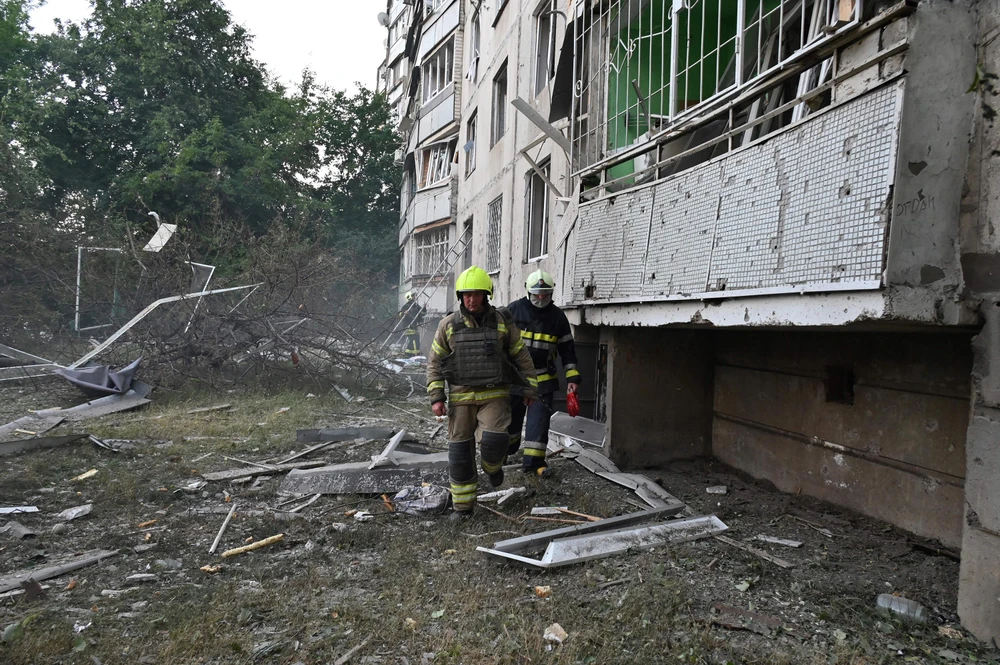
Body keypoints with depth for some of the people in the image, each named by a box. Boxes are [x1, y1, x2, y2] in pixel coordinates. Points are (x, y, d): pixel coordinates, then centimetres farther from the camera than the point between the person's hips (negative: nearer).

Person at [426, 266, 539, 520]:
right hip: (461, 396, 1)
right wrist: (436, 397, -1)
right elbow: (434, 362, 5)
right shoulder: (448, 325, 0)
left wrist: (529, 389, 5)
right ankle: (463, 506, 19)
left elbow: (521, 357, 7)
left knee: (493, 440, -19)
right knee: (460, 451, 4)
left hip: (495, 395, -1)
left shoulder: (502, 322, 0)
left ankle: (493, 467, 19)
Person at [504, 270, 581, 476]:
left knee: (539, 417, -4)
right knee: (511, 415, 11)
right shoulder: (514, 310, -4)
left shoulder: (557, 316, 2)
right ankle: (507, 450, 36)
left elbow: (567, 347, 6)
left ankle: (533, 460, 0)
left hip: (543, 378, 1)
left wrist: (572, 376, 0)